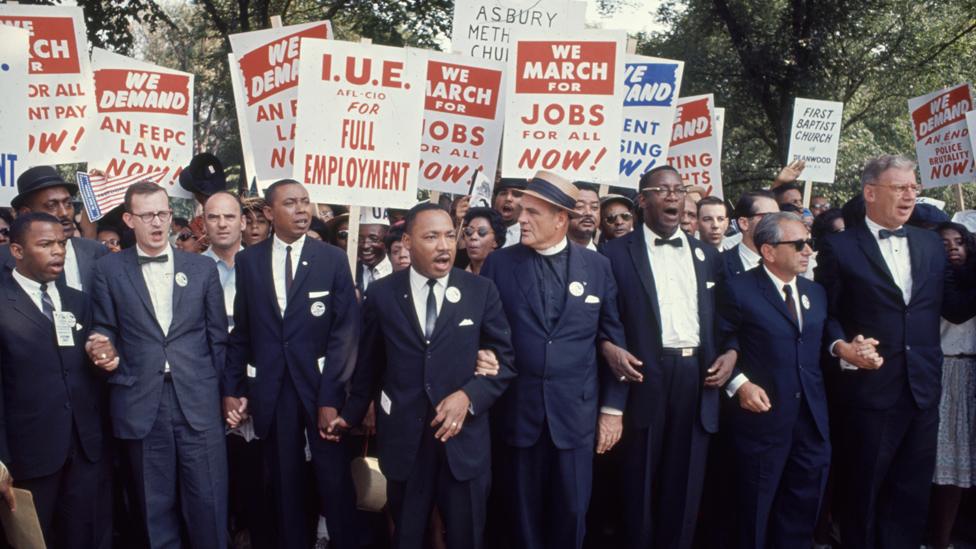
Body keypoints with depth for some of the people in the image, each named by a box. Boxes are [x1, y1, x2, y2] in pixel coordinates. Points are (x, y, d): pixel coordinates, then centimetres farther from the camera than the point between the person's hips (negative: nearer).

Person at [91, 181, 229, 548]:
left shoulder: (203, 267, 8)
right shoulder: (109, 269, 6)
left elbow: (218, 335, 9)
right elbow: (105, 332, 8)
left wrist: (223, 389, 7)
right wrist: (120, 380, -2)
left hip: (198, 399, 0)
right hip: (140, 401, 0)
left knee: (208, 499, 3)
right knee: (155, 504, 9)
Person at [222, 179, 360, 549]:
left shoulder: (333, 259, -1)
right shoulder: (248, 261, 5)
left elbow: (345, 332, -5)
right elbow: (240, 331, 7)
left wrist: (331, 397, -12)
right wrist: (231, 389, 1)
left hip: (319, 386, -1)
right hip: (271, 390, 2)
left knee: (335, 481, 4)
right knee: (285, 486, 11)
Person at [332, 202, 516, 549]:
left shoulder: (482, 291, -1)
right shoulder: (382, 294, 1)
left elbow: (505, 359, -1)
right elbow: (370, 363, 10)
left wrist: (469, 396, -15)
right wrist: (352, 414, 15)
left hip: (464, 438, 0)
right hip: (403, 438, 1)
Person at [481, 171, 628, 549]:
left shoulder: (597, 266, 2)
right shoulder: (499, 264, 0)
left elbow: (612, 337, 4)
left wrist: (613, 408, 3)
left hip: (576, 412, 0)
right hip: (519, 411, 0)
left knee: (571, 513, 8)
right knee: (524, 514, 11)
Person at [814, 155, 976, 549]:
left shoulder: (931, 244, 10)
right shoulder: (839, 247, -4)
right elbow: (824, 315, -3)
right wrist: (839, 347, -20)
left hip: (923, 389, 5)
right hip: (869, 388, -4)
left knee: (912, 494, 14)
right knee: (862, 492, 10)